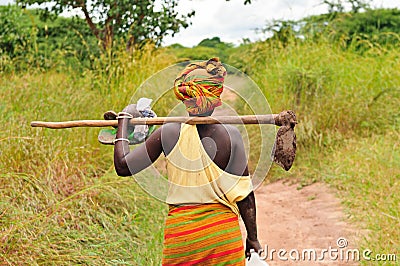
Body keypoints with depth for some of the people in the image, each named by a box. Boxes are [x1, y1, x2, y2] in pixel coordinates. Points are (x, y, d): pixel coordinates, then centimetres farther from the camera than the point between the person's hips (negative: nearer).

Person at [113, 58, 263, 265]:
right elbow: (245, 194, -4)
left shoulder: (169, 133, -12)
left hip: (181, 230, -1)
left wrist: (124, 120, 7)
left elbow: (123, 166, -4)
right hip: (225, 229, 1)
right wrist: (252, 238, 9)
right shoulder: (232, 135, -8)